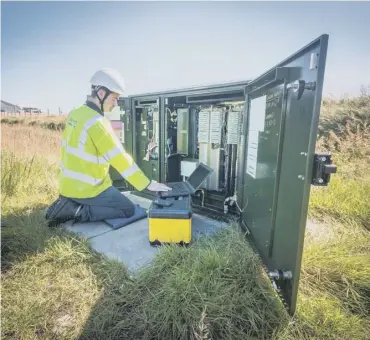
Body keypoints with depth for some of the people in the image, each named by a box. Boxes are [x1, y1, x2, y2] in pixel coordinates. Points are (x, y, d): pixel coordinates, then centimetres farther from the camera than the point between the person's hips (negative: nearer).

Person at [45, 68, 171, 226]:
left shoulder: (75, 114, 3)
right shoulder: (97, 123, -24)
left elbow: (66, 149, 12)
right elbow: (120, 160, -26)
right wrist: (148, 184, -20)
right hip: (88, 189, -9)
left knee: (114, 202, 28)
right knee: (129, 210, 4)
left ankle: (68, 203, 12)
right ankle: (78, 211, -5)